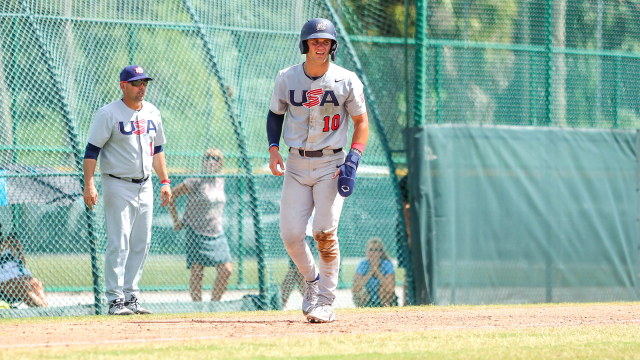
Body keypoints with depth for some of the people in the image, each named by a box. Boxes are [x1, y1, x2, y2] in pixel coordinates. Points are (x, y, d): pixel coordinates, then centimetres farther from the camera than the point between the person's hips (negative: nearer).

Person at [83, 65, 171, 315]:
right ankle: (115, 300, -9)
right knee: (118, 243, -10)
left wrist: (165, 181, 13)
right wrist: (89, 185, -20)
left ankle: (131, 297, 13)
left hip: (144, 186, 7)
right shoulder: (109, 114, -9)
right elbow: (92, 149, -11)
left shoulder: (152, 113, 11)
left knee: (141, 244, 6)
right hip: (118, 185, -7)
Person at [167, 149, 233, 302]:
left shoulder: (220, 181, 10)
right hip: (196, 235, -6)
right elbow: (171, 195, -6)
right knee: (197, 272, -8)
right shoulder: (196, 181, -9)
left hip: (217, 234, 6)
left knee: (226, 270, -3)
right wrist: (176, 221, -5)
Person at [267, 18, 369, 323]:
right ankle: (312, 279, 24)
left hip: (331, 164, -3)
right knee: (290, 234, -6)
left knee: (325, 232, -15)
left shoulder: (346, 81, -6)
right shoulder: (286, 79, 0)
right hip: (297, 164, 3)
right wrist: (273, 148, -1)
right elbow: (275, 113, 15)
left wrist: (353, 159, -12)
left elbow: (361, 122, 1)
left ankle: (326, 303, -6)